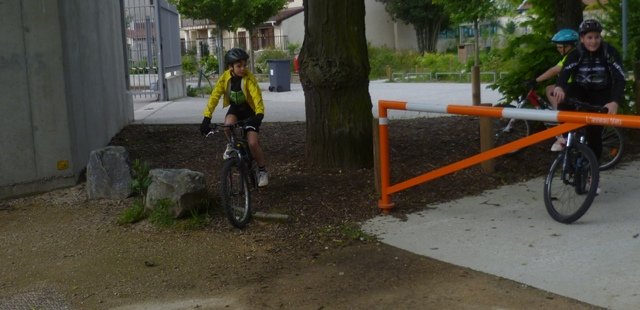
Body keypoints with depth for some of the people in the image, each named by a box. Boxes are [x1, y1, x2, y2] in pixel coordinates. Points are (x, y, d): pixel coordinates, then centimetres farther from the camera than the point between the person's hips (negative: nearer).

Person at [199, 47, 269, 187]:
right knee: (228, 124, -33)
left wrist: (259, 115, -52)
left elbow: (257, 96, -35)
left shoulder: (249, 78, -24)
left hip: (250, 110, -2)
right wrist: (207, 118, -30)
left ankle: (262, 171, 6)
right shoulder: (225, 78, -16)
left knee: (252, 142, -18)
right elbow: (214, 97, -20)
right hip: (235, 108, 2)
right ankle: (231, 145, 0)